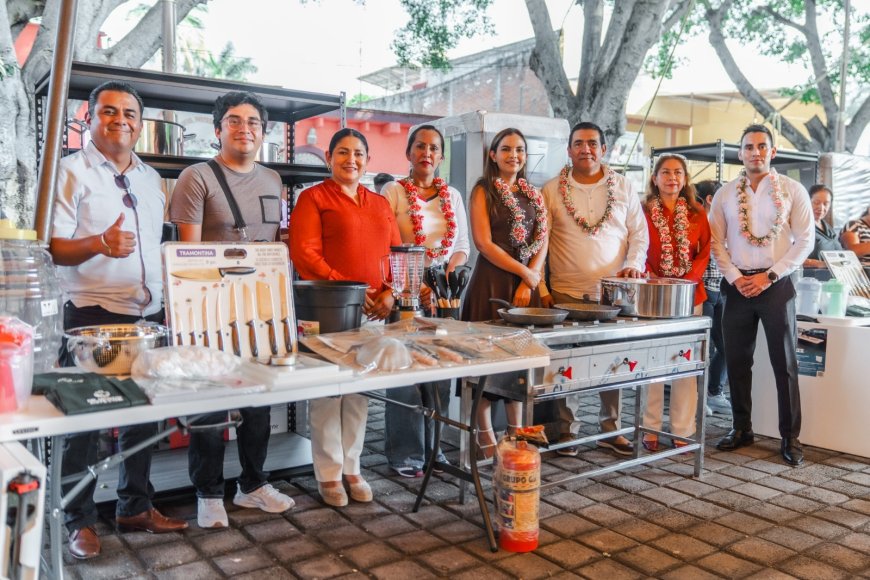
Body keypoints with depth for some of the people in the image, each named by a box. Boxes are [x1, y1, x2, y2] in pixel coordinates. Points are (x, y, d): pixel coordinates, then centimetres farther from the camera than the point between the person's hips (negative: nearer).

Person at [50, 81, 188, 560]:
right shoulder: (72, 171, -3)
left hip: (149, 314, 6)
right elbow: (54, 248, -10)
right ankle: (79, 520, 17)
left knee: (143, 415, 11)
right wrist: (99, 244, -29)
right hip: (93, 315, -5)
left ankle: (135, 507, 26)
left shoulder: (150, 179, 15)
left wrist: (170, 297, 12)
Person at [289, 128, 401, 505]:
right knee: (327, 390, -1)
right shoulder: (313, 198, 2)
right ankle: (328, 474, 12)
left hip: (372, 310, 5)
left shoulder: (379, 204, 19)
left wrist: (390, 292, -2)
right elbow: (304, 253, -9)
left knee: (361, 390, 9)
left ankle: (352, 467, 23)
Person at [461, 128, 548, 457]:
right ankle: (486, 436, 8)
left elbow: (542, 242, 9)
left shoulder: (533, 194, 15)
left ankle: (516, 431, 20)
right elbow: (484, 243, -10)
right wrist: (524, 272, -9)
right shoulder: (483, 191, 0)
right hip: (492, 281, -5)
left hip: (526, 284, 5)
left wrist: (529, 282, -5)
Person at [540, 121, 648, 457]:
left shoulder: (623, 188, 10)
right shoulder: (552, 190, 4)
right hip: (566, 292, -2)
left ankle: (610, 428, 19)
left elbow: (639, 232, 11)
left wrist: (634, 264, -7)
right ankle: (565, 431, 13)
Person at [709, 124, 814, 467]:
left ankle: (790, 437, 10)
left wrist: (769, 276, -10)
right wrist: (734, 277, -8)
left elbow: (804, 240, -3)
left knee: (784, 362, 1)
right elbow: (716, 241, 5)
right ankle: (741, 428, 20)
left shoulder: (792, 191, 0)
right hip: (737, 285, 2)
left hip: (776, 284, -2)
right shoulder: (725, 194, 7)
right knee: (737, 360, 7)